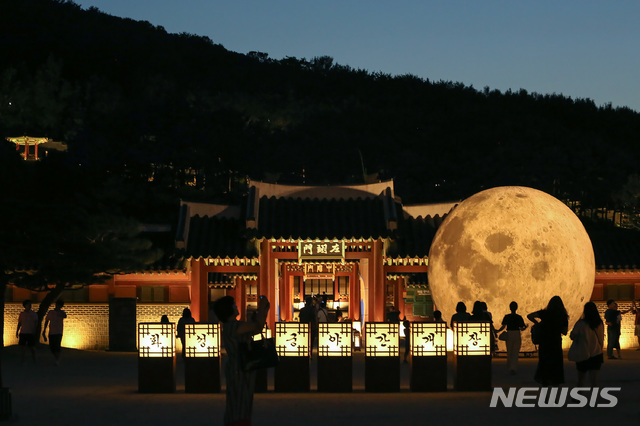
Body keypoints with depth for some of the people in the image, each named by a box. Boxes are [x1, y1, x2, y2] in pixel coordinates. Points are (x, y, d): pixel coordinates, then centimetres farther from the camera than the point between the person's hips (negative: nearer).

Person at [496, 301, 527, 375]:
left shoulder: (507, 317, -3)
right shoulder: (519, 317, -4)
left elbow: (503, 326, -9)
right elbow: (522, 328, -2)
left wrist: (497, 331, 6)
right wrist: (525, 327, 19)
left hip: (509, 335, 1)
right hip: (517, 335, -1)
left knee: (509, 353, 15)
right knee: (515, 353, 2)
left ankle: (509, 368, 22)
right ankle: (513, 368, -10)